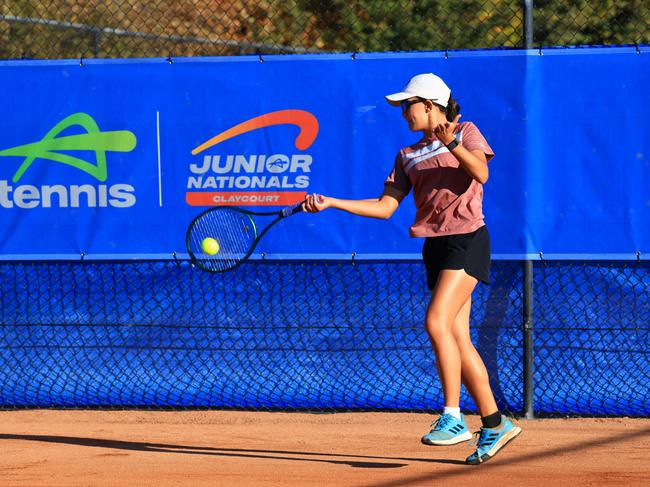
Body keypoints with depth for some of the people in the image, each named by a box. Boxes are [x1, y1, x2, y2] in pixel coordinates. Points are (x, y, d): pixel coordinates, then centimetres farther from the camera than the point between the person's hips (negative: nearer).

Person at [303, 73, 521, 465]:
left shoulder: (466, 132, 2)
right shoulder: (408, 156, 17)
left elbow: (481, 172, -15)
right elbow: (385, 207, 11)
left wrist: (451, 143, -28)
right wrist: (330, 203, 3)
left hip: (467, 238, -7)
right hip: (436, 245, 7)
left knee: (437, 321, -21)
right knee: (458, 340, 3)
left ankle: (453, 418, -19)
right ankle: (495, 425, 9)